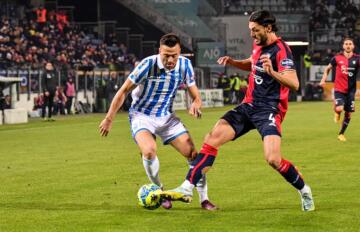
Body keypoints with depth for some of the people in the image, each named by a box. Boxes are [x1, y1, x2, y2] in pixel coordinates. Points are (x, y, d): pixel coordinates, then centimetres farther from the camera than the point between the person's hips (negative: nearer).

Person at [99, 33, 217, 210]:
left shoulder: (184, 65, -10)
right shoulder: (148, 65, -23)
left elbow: (195, 95, 0)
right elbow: (123, 91, -14)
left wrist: (195, 105, -25)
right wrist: (109, 119, -11)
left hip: (167, 116, 4)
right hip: (142, 116, -4)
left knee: (193, 154, -6)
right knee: (149, 150, -31)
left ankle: (204, 199, 11)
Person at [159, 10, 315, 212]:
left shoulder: (280, 49, -15)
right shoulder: (259, 45, 11)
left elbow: (294, 83, -26)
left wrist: (272, 72, -41)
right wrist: (233, 62, 17)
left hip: (270, 110, -8)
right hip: (249, 105, 8)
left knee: (273, 159, -23)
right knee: (212, 138, -6)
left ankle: (304, 191, 4)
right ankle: (187, 189, -7)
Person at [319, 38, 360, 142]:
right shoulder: (337, 58, -2)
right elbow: (327, 69, 12)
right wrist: (323, 80, 0)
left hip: (351, 90, 2)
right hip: (339, 89, -2)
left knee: (348, 114, 6)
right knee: (339, 109, -23)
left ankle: (341, 134, 27)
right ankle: (337, 113, 16)